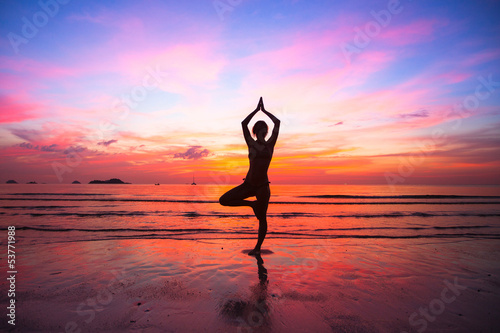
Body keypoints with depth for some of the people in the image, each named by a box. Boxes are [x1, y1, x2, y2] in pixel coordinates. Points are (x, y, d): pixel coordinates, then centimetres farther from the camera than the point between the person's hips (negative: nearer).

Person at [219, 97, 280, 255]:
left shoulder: (270, 144, 4)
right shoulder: (251, 144, 7)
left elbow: (277, 122, -1)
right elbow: (244, 123, 1)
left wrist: (264, 110, 8)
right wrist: (257, 109, 6)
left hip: (262, 185, -2)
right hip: (248, 183, 2)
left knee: (262, 218, 1)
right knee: (224, 200, -8)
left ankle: (258, 247, 17)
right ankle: (252, 204, 8)